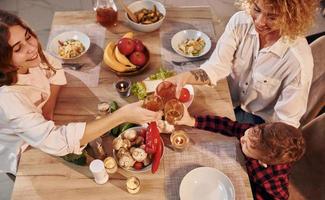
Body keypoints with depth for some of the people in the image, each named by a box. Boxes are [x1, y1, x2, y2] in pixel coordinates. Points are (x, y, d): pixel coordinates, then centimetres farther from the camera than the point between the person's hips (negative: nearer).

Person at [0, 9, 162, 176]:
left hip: (37, 126, 5)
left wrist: (47, 111, -17)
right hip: (22, 155, -5)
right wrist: (121, 116, -51)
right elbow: (55, 141, -46)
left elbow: (54, 69, -1)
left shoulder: (29, 57, -22)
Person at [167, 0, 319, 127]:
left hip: (260, 121, -3)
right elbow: (216, 67, -23)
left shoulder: (299, 60, -30)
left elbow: (286, 122, -20)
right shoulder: (240, 21, -19)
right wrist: (185, 76, -41)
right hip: (228, 101, 3)